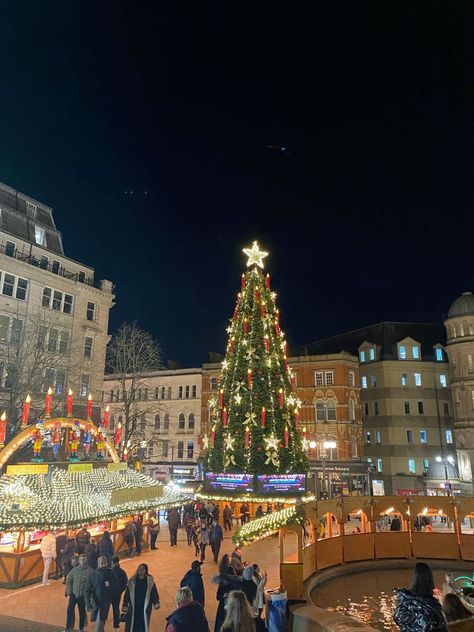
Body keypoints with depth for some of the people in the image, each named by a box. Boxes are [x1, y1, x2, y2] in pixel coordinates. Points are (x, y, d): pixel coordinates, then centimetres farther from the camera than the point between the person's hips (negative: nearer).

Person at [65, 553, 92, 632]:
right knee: (70, 610, -6)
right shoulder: (74, 570, -3)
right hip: (73, 594, 2)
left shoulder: (90, 571, -12)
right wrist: (69, 593, -2)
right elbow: (68, 581, 4)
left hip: (83, 595, -2)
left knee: (82, 612, 9)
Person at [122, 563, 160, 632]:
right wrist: (125, 605, 5)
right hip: (133, 608, 1)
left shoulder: (150, 581, 0)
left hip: (145, 608, -1)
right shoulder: (132, 581, 4)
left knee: (143, 625, 0)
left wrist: (156, 603, -13)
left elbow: (154, 593, -2)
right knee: (132, 625, 1)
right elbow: (127, 594, 7)